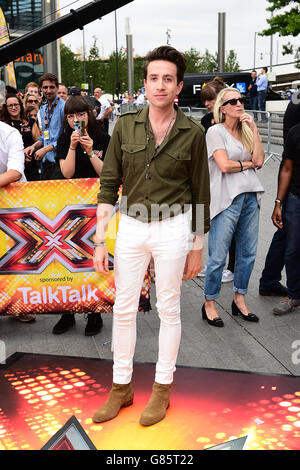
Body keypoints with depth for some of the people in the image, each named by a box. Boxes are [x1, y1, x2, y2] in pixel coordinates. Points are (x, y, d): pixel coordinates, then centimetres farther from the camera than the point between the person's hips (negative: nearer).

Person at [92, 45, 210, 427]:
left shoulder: (192, 133, -5)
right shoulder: (125, 126, -1)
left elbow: (200, 194, 0)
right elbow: (109, 184, 0)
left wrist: (197, 248, 1)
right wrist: (100, 240, -5)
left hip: (173, 228, -2)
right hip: (130, 226, 2)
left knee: (169, 309, 9)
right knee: (123, 308, 9)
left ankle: (162, 388, 27)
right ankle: (121, 387, 27)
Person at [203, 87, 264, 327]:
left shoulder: (246, 131, 15)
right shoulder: (216, 131, -3)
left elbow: (259, 160, 2)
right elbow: (224, 165, -14)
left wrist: (254, 129, -1)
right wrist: (248, 164, 1)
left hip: (250, 197, 7)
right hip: (227, 199, -7)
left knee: (248, 253, 12)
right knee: (218, 257, -3)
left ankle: (239, 300, 27)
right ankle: (209, 304, 12)